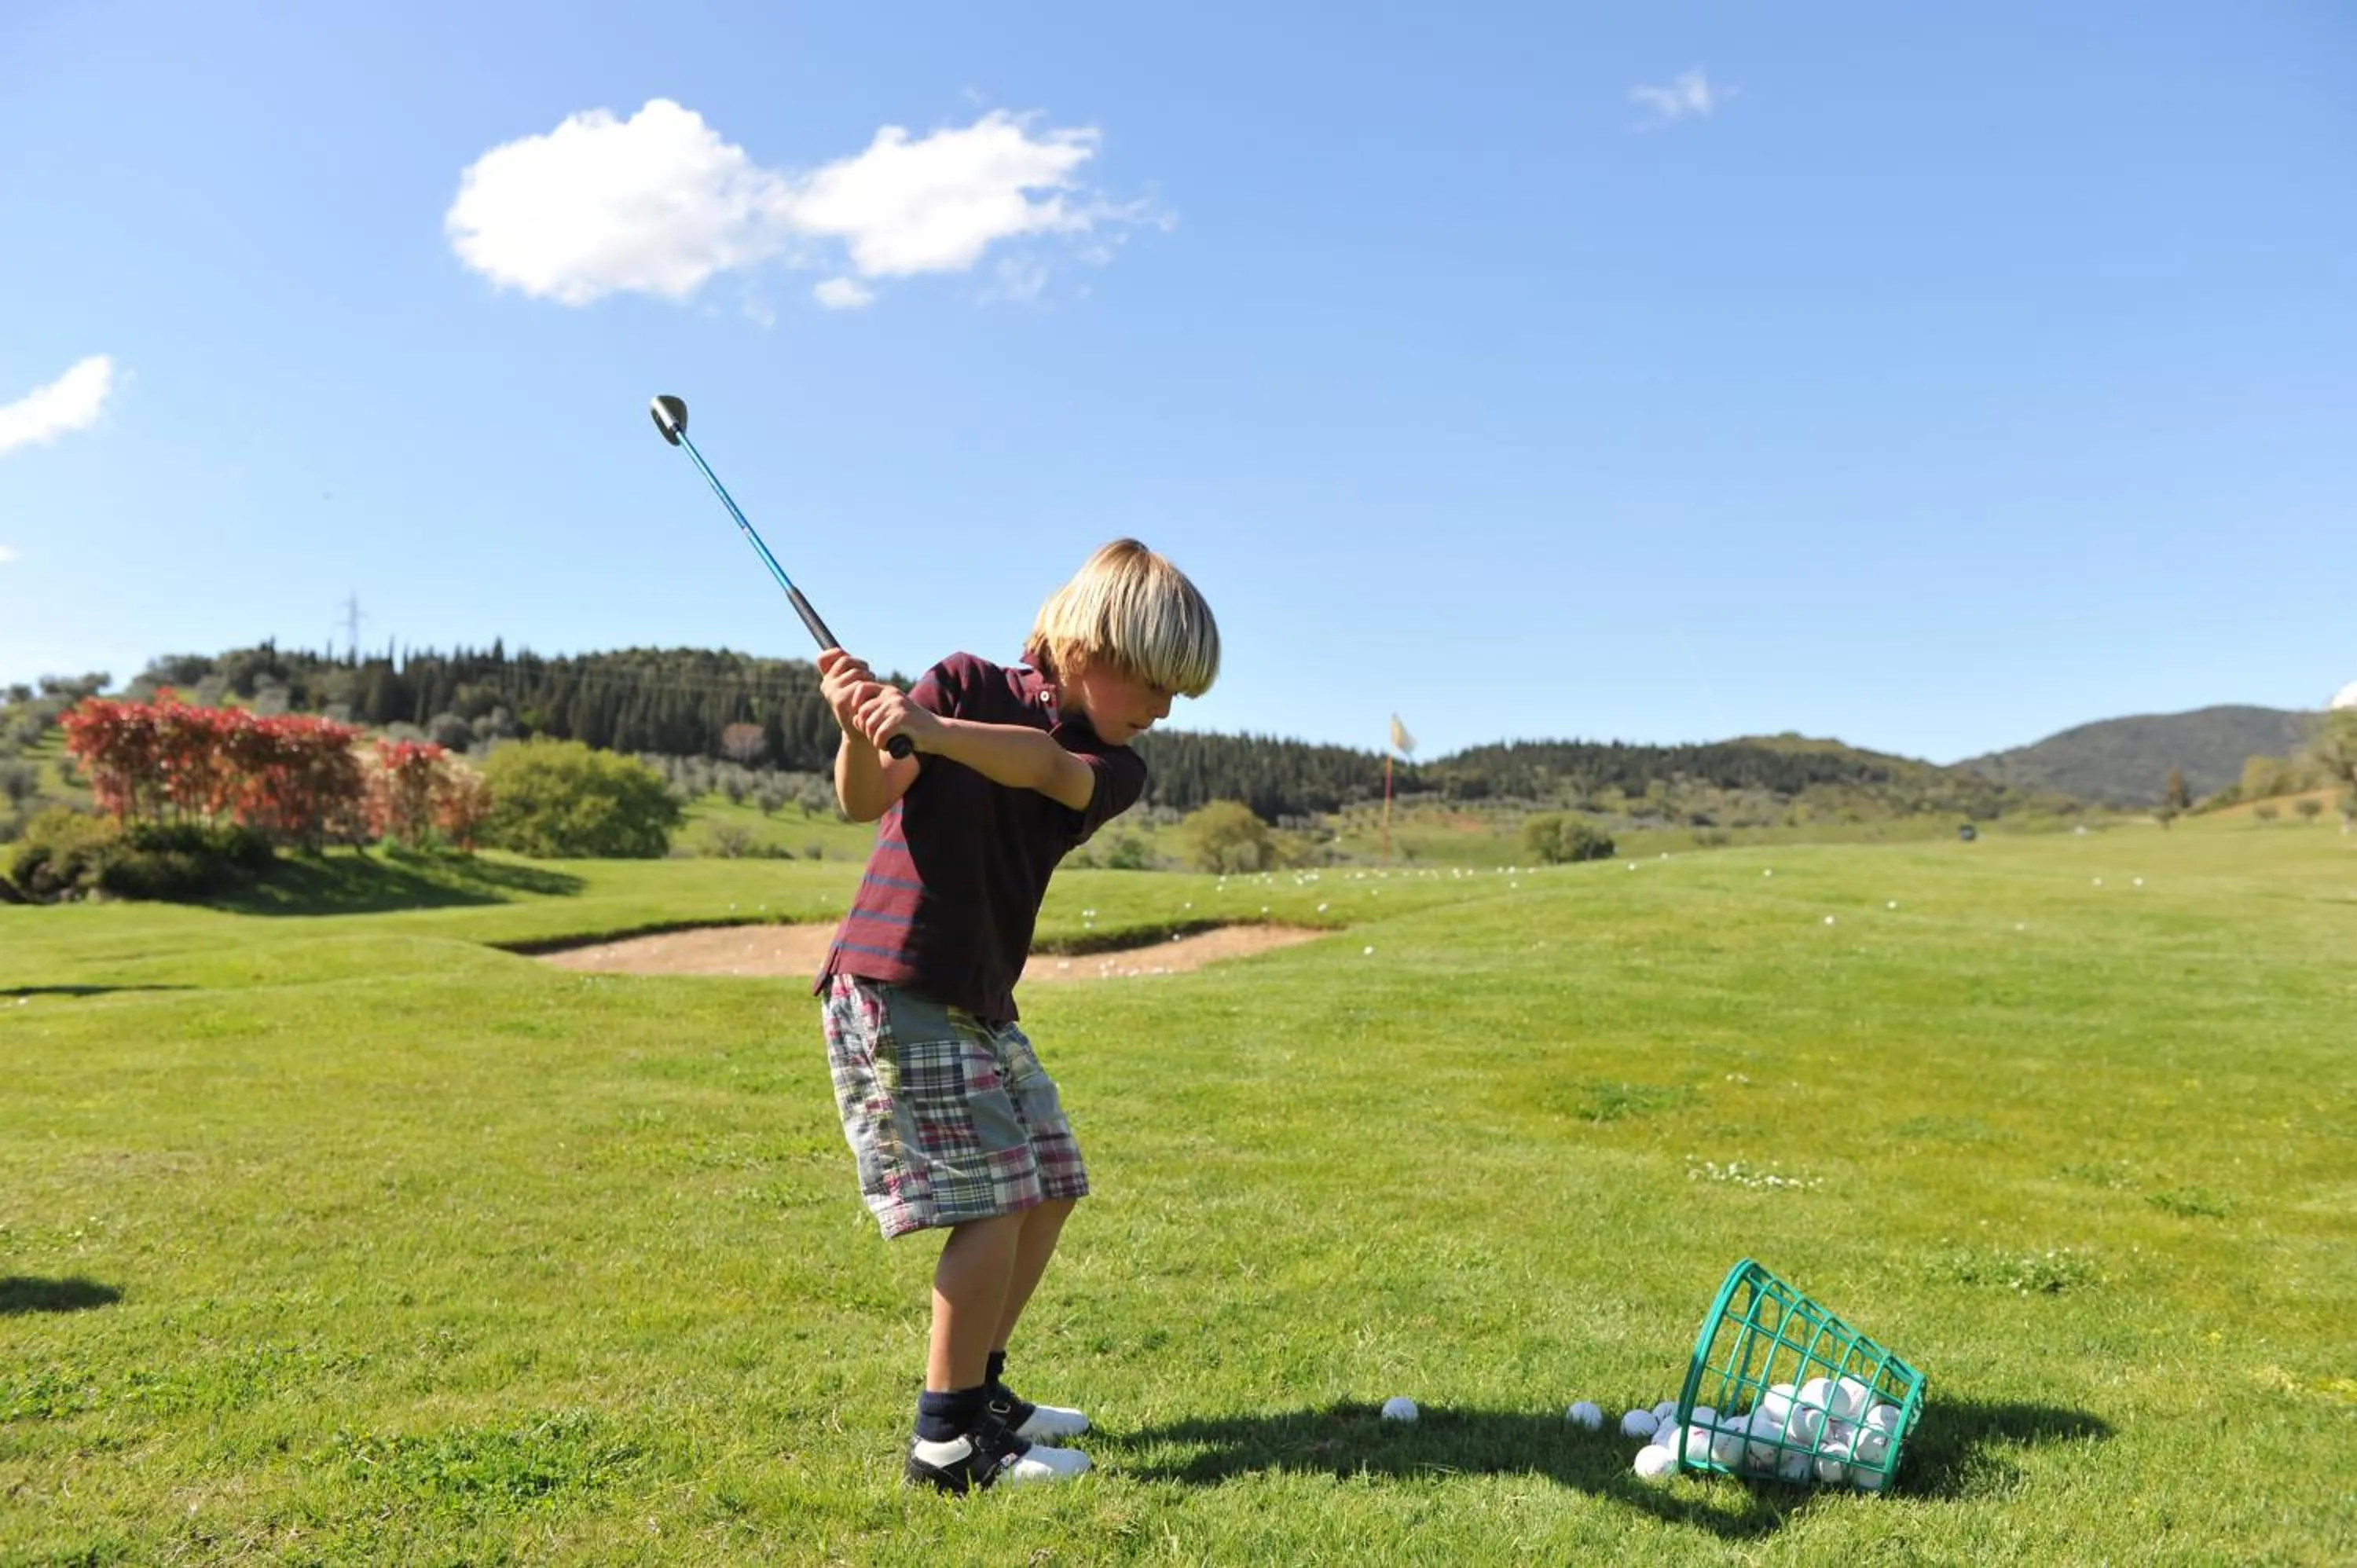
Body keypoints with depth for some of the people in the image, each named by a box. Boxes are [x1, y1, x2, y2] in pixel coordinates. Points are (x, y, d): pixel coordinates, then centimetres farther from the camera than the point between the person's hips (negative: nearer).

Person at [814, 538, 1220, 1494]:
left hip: (981, 1002, 7)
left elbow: (1041, 765, -21)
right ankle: (947, 1441, 1)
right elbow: (866, 802, -14)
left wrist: (930, 731, -40)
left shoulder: (1112, 770, 3)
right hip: (895, 985, -7)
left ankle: (978, 1391, 26)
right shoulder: (966, 683, -5)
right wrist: (858, 731, -35)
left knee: (1050, 1191, 11)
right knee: (993, 1202, -11)